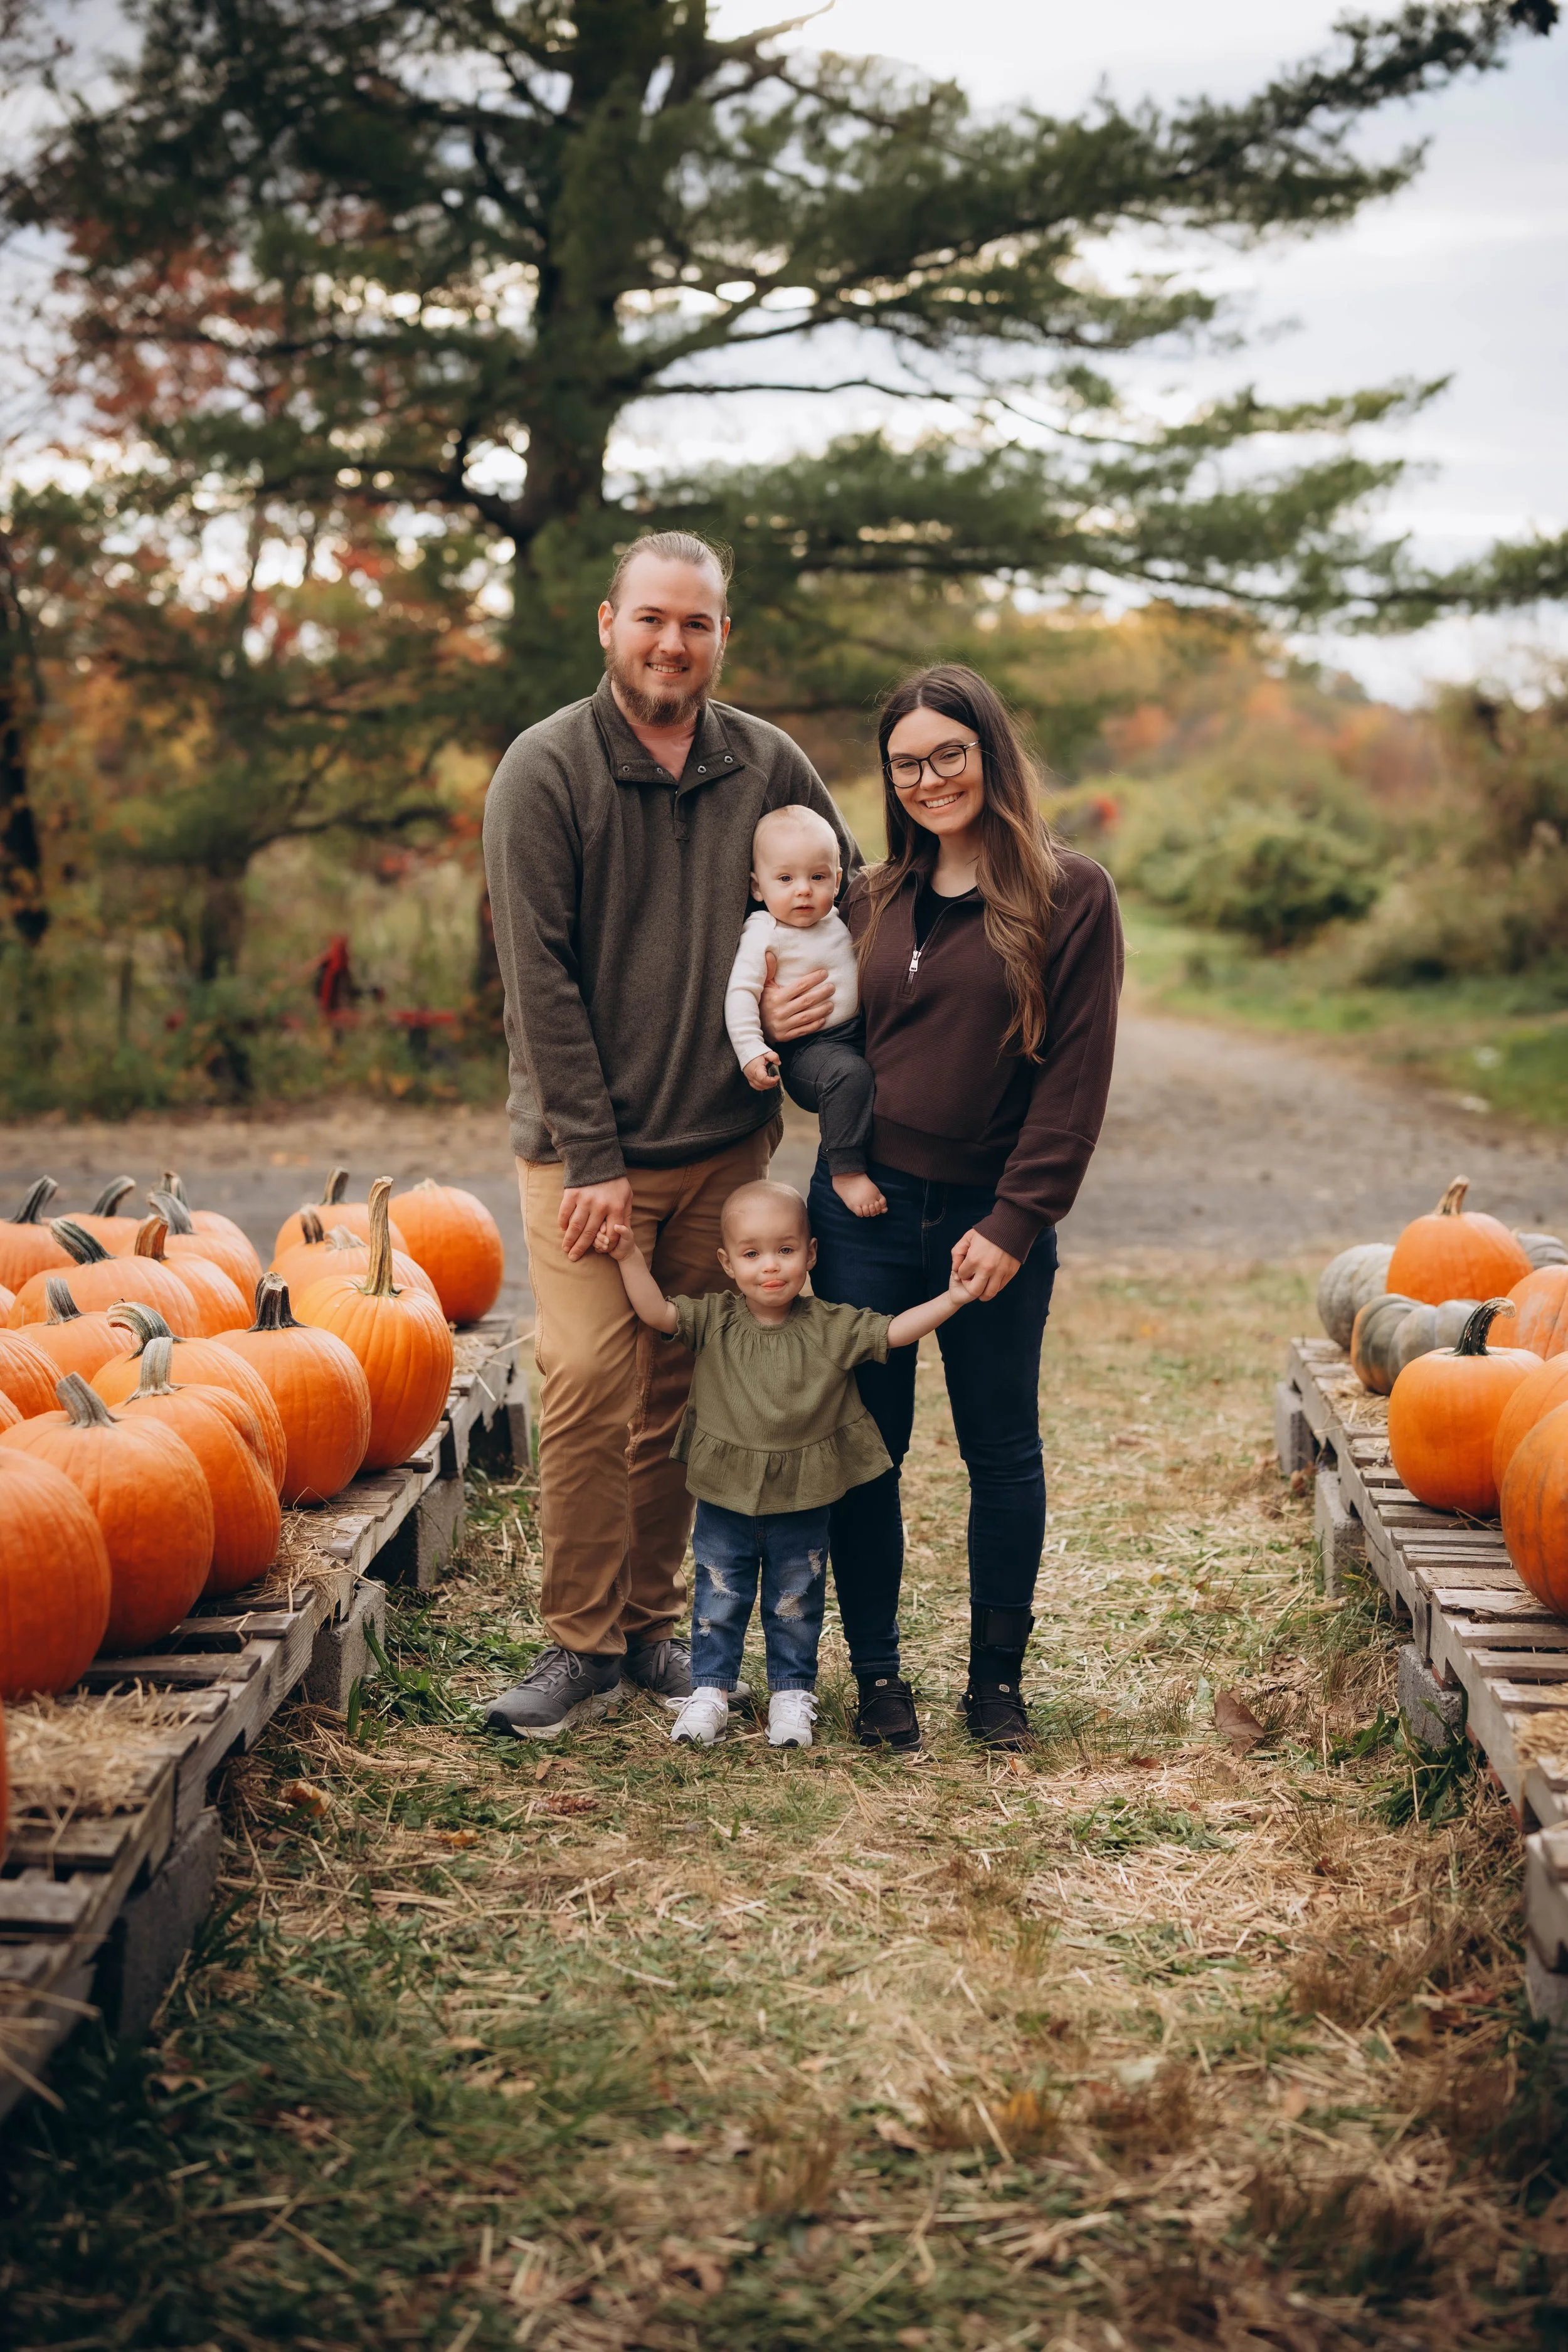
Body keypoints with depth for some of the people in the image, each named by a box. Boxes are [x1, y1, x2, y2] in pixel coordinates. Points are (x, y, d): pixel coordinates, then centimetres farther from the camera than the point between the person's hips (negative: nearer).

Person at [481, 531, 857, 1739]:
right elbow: (540, 975, -10)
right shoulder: (547, 769, -6)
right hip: (585, 1148, -3)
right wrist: (592, 1159, -13)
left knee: (683, 1391, 8)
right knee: (589, 1380, -10)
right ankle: (583, 1643, 3)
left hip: (728, 1143, 3)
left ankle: (652, 1619, 22)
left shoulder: (770, 766, 5)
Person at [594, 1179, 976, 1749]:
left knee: (796, 1600, 13)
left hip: (802, 1502, 0)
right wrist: (630, 1258, -22)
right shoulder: (713, 1321, -6)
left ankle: (792, 1693, 27)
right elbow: (658, 1312, -12)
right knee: (719, 1598, 11)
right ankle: (710, 1690, 24)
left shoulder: (831, 1328, -7)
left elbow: (893, 1332, -8)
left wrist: (951, 1300, -17)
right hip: (724, 1495, 0)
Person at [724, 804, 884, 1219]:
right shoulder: (764, 934, -10)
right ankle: (846, 1170, -26)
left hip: (859, 1033, 8)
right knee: (850, 1075, -33)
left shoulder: (837, 921, 11)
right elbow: (741, 993, -17)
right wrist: (751, 1051, -26)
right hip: (806, 1049, -8)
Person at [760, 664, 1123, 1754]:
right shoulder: (874, 902, 8)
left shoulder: (1072, 895, -3)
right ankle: (877, 1673, 20)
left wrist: (1015, 1222, -13)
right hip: (863, 1207, 3)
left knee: (1002, 1451, 9)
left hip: (993, 1222, -3)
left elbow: (1076, 1079, -7)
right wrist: (780, 1027, -5)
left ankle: (998, 1675, 23)